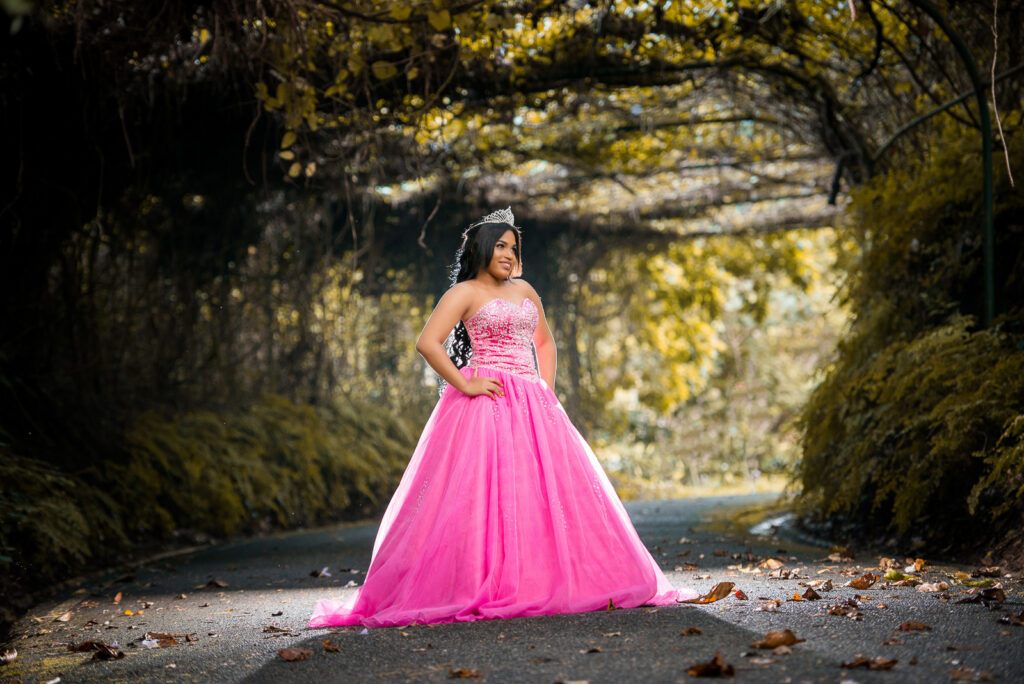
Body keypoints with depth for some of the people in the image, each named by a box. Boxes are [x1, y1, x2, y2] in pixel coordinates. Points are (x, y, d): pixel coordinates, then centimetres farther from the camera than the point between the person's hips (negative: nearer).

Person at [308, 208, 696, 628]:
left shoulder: (524, 290, 20)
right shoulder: (466, 292, 0)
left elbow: (544, 342, 32)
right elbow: (427, 343, -12)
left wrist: (548, 389, 17)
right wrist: (465, 385, -15)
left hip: (532, 403, 7)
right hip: (487, 403, -7)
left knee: (550, 490, 1)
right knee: (487, 494, -13)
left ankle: (552, 583, 7)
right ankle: (481, 590, -13)